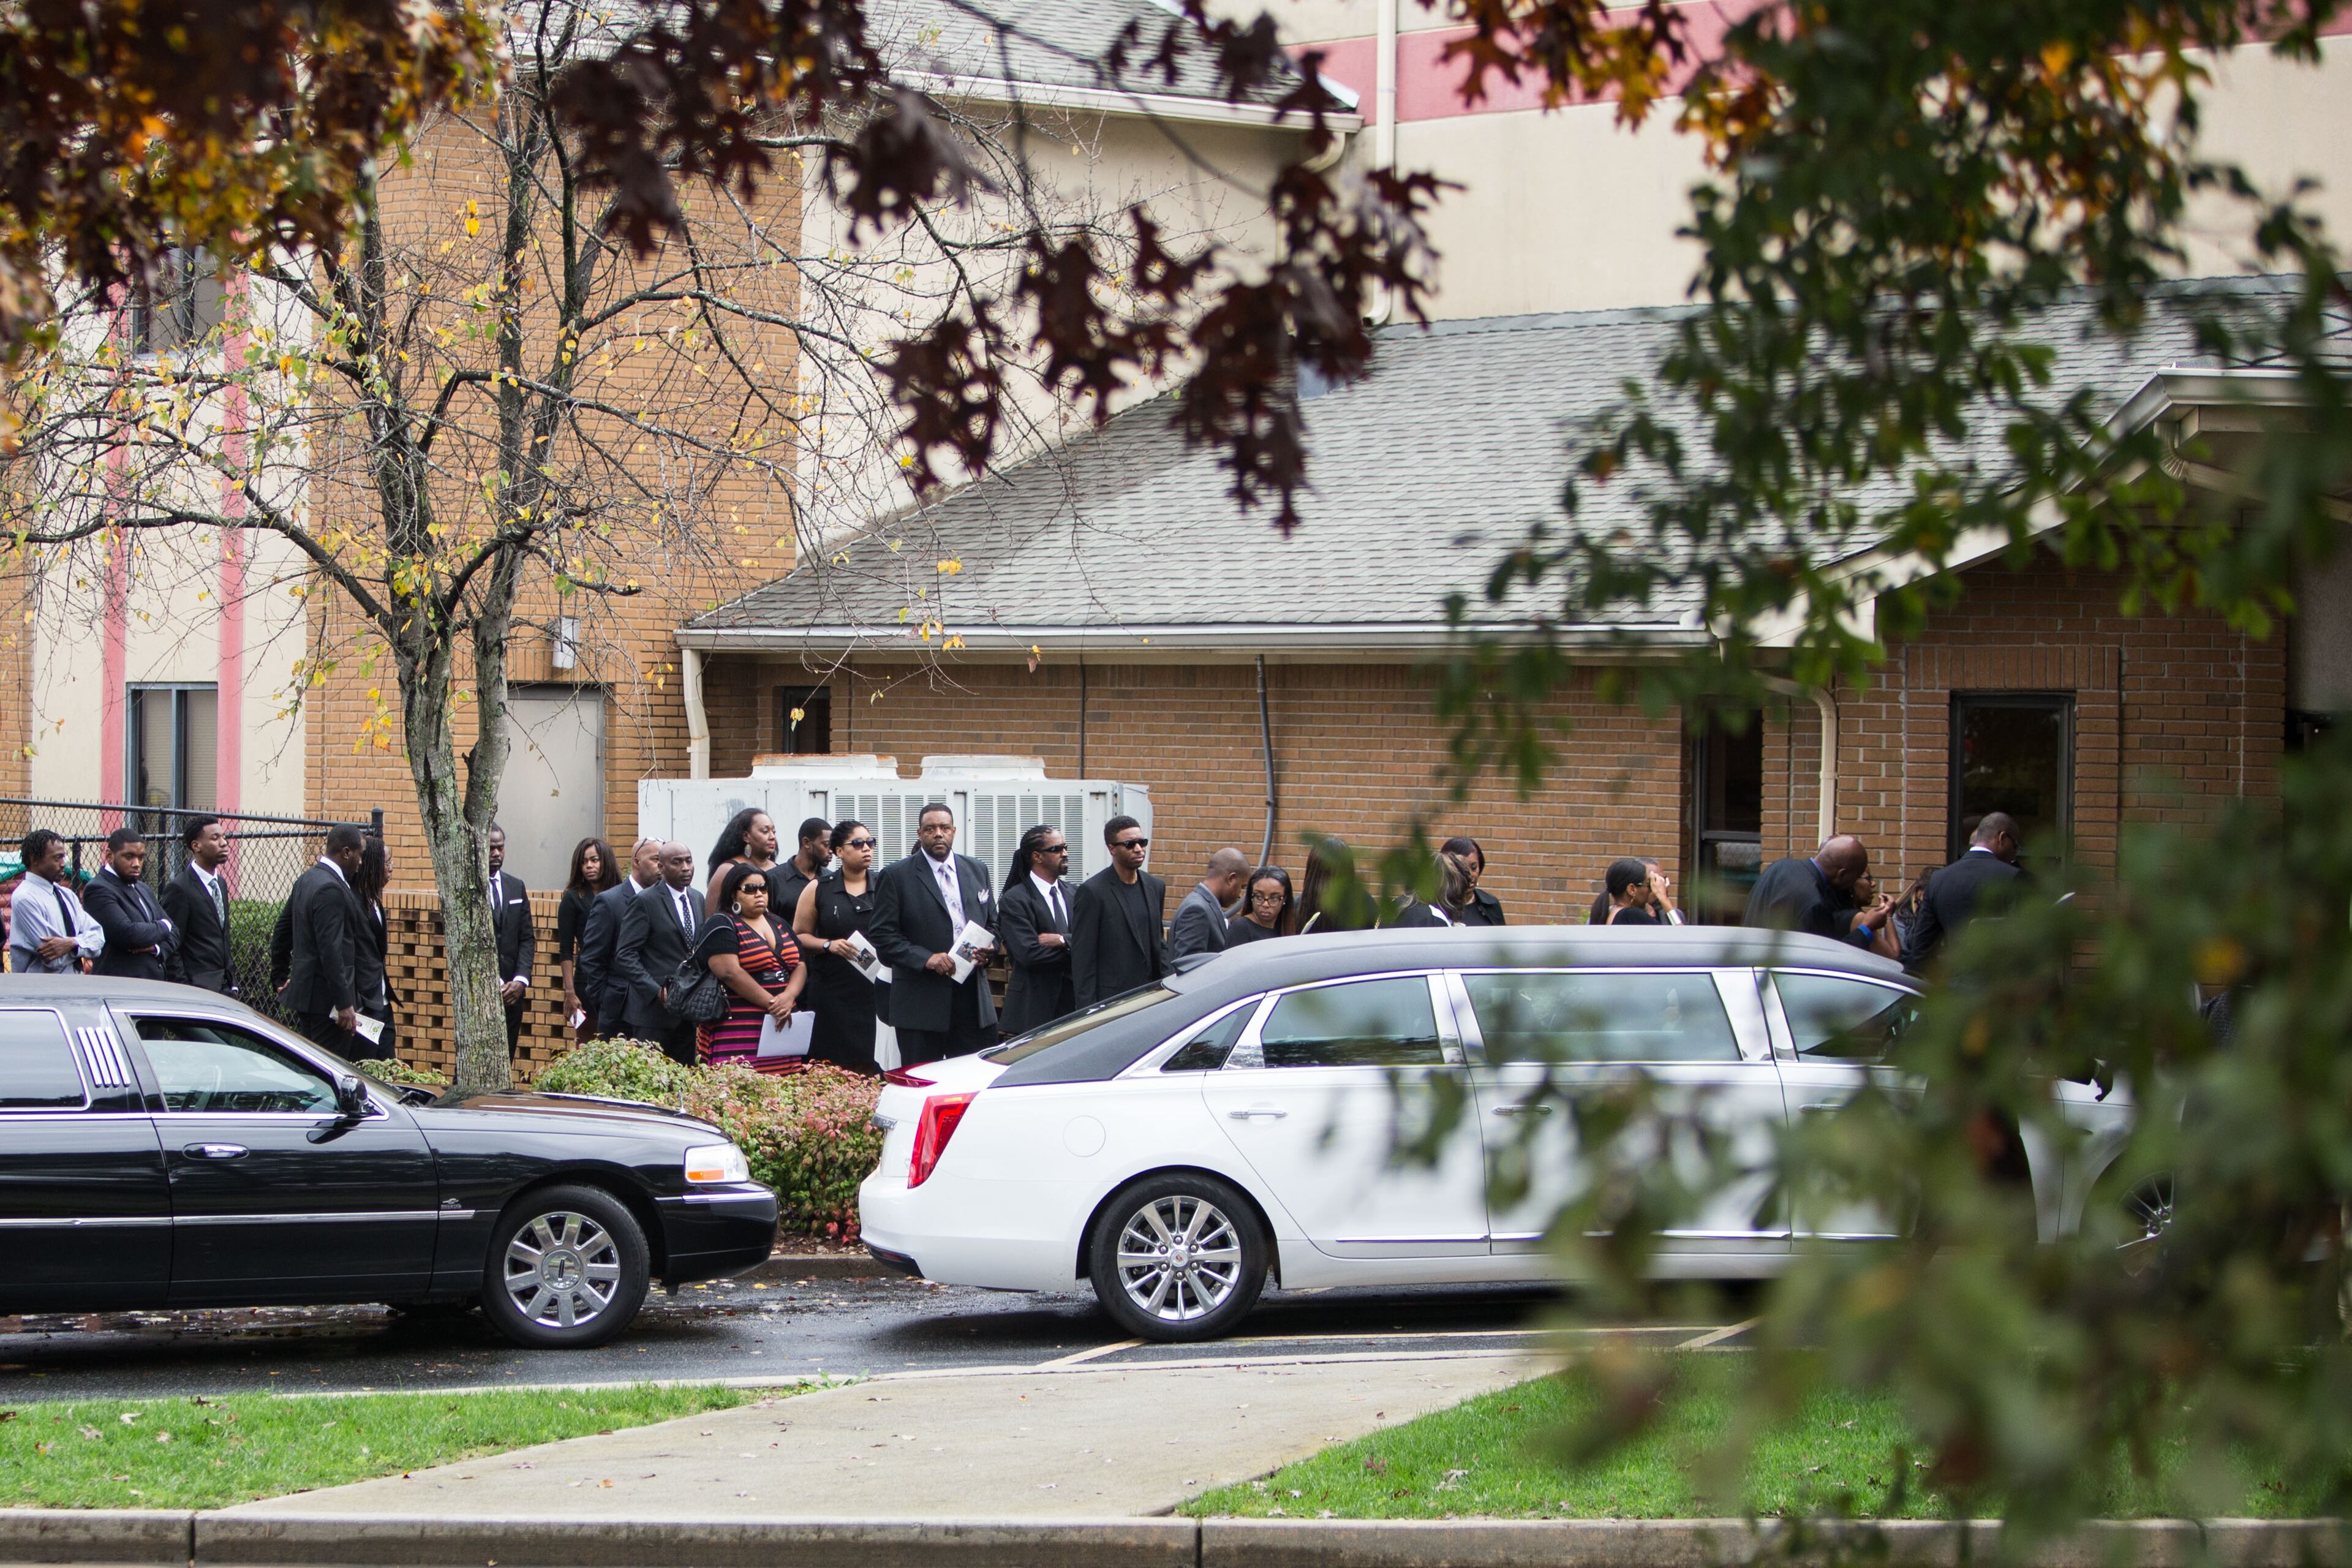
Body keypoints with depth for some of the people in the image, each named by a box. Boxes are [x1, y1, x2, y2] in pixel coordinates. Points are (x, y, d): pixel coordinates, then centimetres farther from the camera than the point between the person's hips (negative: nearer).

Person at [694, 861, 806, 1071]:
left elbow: (800, 966, 15)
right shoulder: (721, 926, -1)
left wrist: (788, 997, -7)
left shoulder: (779, 925, 20)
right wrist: (772, 1004, -14)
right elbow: (730, 973, -13)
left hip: (783, 1028, 6)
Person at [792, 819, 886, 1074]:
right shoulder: (818, 890, 7)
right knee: (834, 1067, -6)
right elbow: (799, 936, 9)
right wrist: (829, 945, -8)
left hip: (876, 992, 1)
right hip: (833, 993, 0)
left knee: (872, 1067, -7)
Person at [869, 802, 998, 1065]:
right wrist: (925, 958, -18)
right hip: (921, 1002, -4)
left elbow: (993, 923, 21)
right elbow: (882, 936, -6)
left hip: (974, 1001, 4)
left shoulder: (977, 871, 14)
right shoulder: (897, 876, -1)